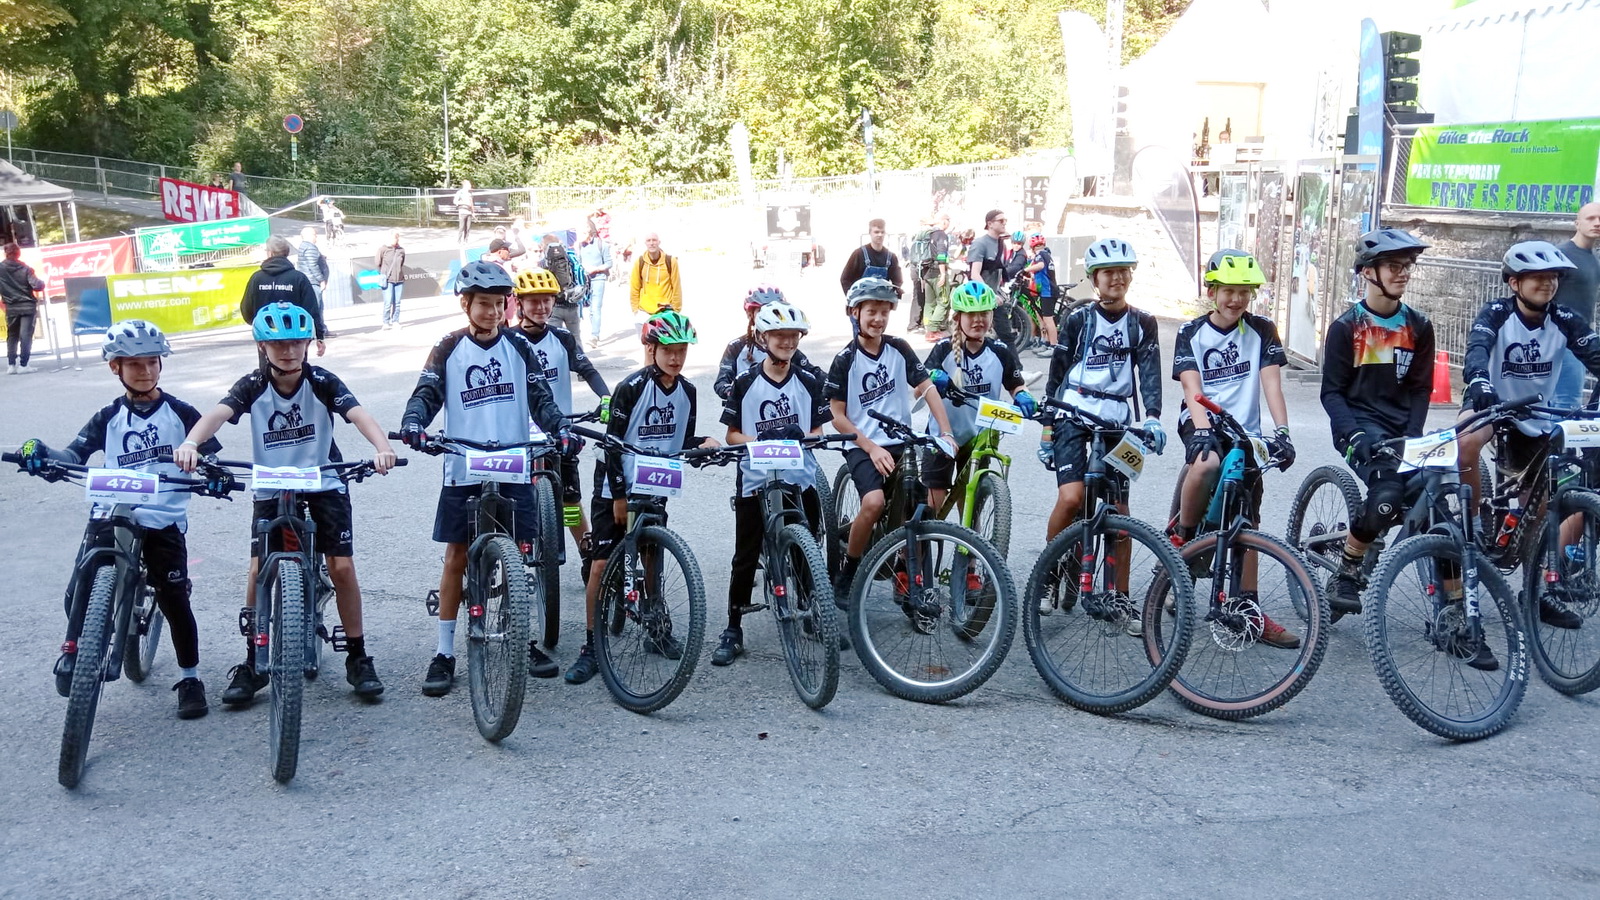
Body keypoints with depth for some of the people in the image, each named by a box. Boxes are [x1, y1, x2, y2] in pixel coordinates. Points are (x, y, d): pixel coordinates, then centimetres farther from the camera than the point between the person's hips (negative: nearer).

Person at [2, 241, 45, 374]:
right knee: (26, 336, -2)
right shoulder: (25, 269, -9)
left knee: (12, 336, 14)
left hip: (11, 308, 3)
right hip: (27, 306, -3)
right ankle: (23, 365, -5)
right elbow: (37, 286, -16)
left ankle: (11, 365, 13)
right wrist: (41, 283, 5)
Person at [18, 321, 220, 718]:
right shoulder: (108, 417, 9)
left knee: (175, 601, -2)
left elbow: (210, 454, -1)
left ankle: (190, 677, 15)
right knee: (80, 591, -15)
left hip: (165, 520, -2)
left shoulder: (180, 413, 3)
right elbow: (75, 454, 0)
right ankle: (72, 651, 10)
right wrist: (42, 454, -20)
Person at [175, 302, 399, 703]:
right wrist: (190, 443, -49)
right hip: (271, 490, 1)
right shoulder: (253, 386, -10)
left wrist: (381, 446, -50)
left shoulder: (322, 382, -13)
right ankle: (253, 663, 10)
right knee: (259, 572, -8)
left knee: (342, 566, -9)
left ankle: (357, 657, 7)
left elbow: (358, 413, -29)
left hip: (325, 485, -1)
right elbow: (218, 413, -27)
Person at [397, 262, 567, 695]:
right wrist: (412, 424, -24)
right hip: (463, 470, -1)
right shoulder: (448, 349, 2)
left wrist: (561, 429, -13)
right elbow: (426, 394, -3)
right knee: (457, 557, 3)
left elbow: (540, 397, 5)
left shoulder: (518, 346, 6)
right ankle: (444, 652, 11)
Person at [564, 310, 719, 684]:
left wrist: (704, 442, -13)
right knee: (600, 566, -7)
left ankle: (657, 632, 29)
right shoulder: (631, 388, -16)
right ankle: (591, 648, 1)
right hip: (615, 489, -5)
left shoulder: (686, 391, 1)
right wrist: (618, 495, -15)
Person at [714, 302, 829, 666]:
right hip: (754, 482, -1)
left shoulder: (810, 381, 4)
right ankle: (733, 630, 12)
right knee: (745, 559, 3)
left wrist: (800, 437, -15)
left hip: (800, 481, 2)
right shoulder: (745, 382, -1)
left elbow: (817, 430, 7)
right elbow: (732, 435, 1)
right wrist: (760, 440, -18)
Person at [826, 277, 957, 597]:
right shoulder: (845, 360, -6)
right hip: (862, 447, -4)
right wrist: (871, 447, -14)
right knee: (874, 502, -28)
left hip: (900, 443, 4)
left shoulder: (899, 348, 4)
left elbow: (927, 388, 3)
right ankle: (845, 576, -8)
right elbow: (838, 417, -6)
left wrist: (946, 432, -9)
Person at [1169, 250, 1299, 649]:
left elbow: (1271, 383, -6)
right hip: (1203, 424, -3)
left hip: (1245, 430, 3)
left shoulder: (1262, 330, 4)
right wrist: (1203, 430, -30)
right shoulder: (1192, 334, -1)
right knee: (1206, 463, -37)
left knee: (1246, 519, 3)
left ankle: (1248, 607, 10)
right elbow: (1192, 389, -12)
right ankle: (1180, 540, -14)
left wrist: (1281, 430, -21)